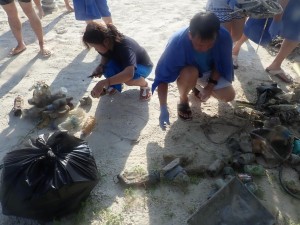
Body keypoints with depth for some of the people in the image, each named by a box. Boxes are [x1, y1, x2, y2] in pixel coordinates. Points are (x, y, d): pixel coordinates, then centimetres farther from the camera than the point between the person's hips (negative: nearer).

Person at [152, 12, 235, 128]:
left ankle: (197, 86, 15)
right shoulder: (177, 42, -37)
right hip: (187, 70, -2)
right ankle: (183, 101, -4)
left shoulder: (224, 37, -31)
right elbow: (162, 76, -33)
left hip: (208, 71, 3)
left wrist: (211, 85, -24)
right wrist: (163, 109, -39)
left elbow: (222, 65, -12)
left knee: (229, 95, -14)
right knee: (190, 73, -37)